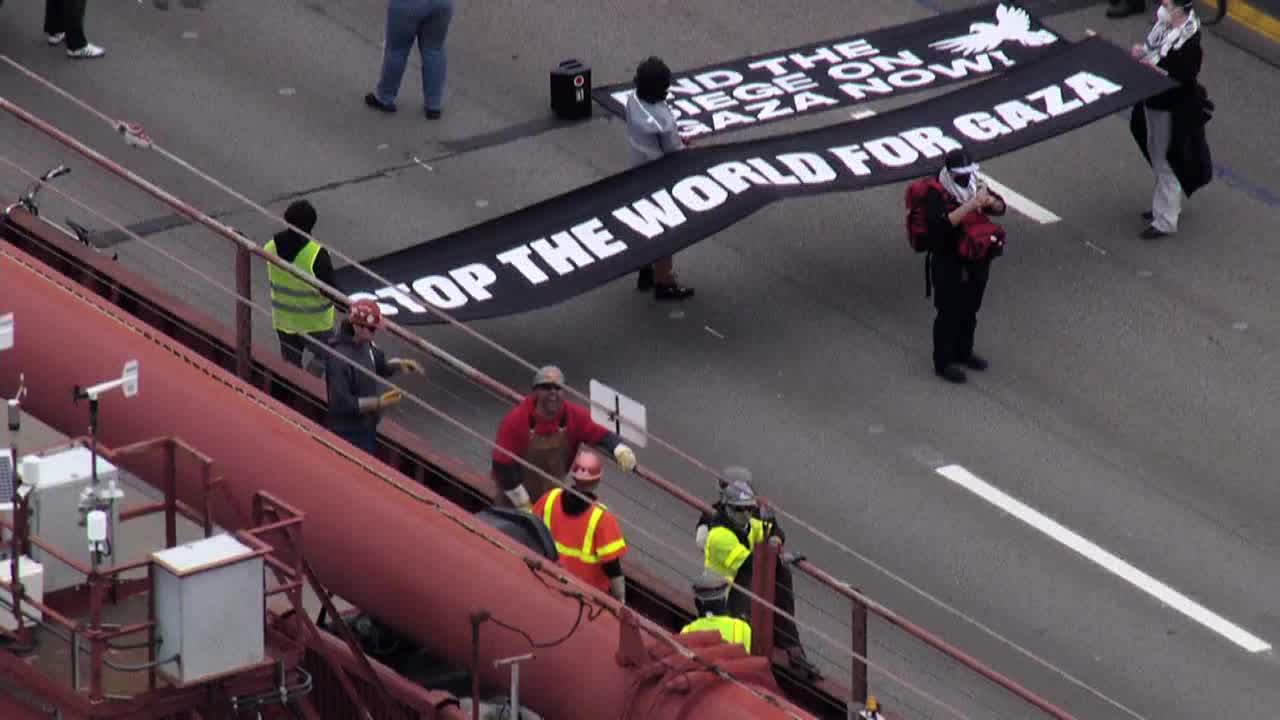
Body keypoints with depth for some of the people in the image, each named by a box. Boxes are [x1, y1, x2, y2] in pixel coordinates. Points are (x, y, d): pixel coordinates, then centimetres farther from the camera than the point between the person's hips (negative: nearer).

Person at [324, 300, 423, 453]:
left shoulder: (365, 344, -2)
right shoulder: (339, 359, -29)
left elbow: (380, 367, 17)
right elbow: (342, 403, -30)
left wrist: (399, 363, -4)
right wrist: (378, 403, -30)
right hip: (350, 435, -9)